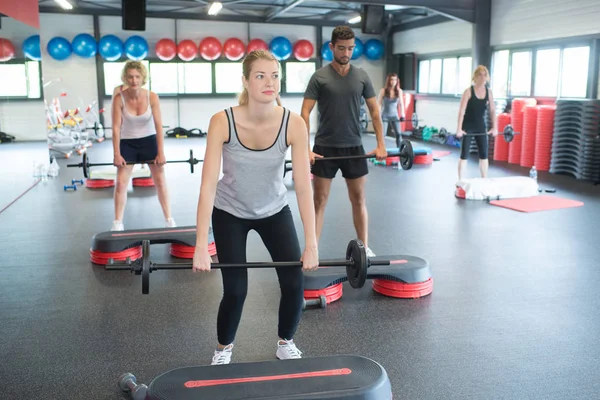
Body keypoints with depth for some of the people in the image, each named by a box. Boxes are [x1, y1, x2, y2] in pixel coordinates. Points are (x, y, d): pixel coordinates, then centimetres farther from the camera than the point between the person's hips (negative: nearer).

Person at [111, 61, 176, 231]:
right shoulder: (119, 98, -18)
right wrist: (117, 154, -17)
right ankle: (117, 223, 9)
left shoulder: (152, 97, -17)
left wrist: (161, 153, -17)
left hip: (149, 140, 0)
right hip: (127, 143, 0)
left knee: (160, 180, 1)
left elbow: (158, 126, -15)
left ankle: (169, 220, 12)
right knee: (121, 183, -3)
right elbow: (116, 128, -15)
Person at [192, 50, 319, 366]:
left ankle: (286, 343, 24)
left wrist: (311, 244, -25)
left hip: (274, 211, 2)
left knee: (294, 284, -5)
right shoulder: (222, 122, -27)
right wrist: (201, 246, -32)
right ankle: (223, 349, 22)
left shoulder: (294, 124, -23)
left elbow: (304, 185, -22)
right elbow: (208, 185, -28)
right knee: (235, 290, -8)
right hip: (230, 213, -2)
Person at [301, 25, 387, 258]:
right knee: (319, 201, 3)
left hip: (354, 147, 3)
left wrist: (381, 145, -4)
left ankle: (365, 248, 19)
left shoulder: (362, 76, 4)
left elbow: (374, 111, 5)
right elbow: (305, 113, -9)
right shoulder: (319, 77, -5)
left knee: (359, 200, 9)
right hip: (325, 148, -2)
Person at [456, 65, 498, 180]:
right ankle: (460, 181, 3)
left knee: (484, 154, 7)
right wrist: (459, 129, -20)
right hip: (468, 126, -5)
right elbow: (462, 111, -15)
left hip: (481, 126, 5)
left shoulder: (489, 92, 3)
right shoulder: (468, 91, -11)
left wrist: (494, 127, 5)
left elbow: (492, 110, 8)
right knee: (464, 154, -2)